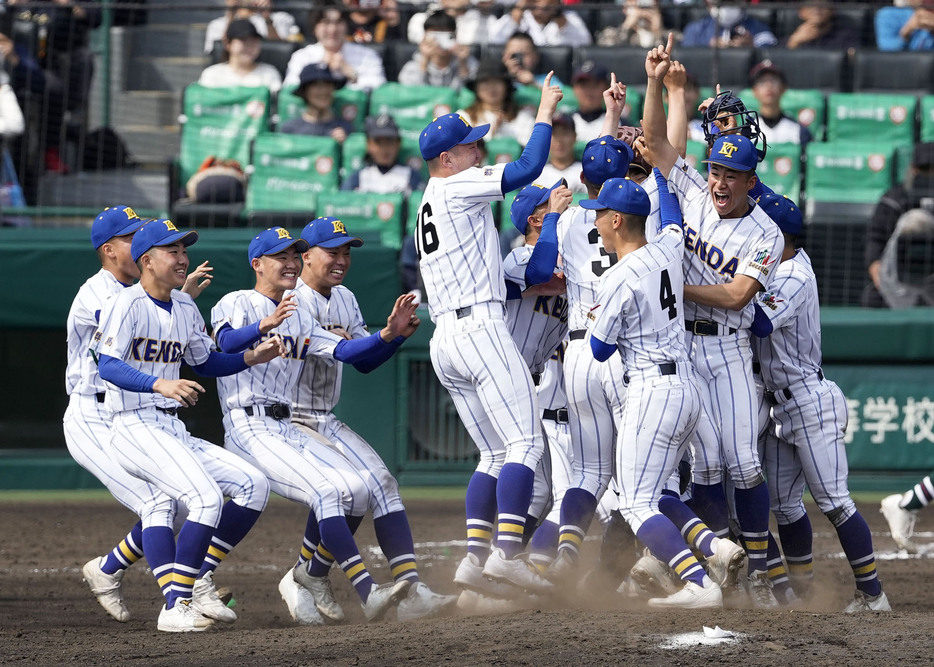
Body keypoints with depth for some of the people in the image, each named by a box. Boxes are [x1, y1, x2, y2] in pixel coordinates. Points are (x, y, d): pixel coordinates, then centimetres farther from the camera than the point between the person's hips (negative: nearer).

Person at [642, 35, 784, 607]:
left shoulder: (765, 234, -4)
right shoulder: (693, 194, 6)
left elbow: (736, 295, -13)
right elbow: (656, 142, 5)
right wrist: (655, 83, -6)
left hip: (727, 350, -2)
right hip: (677, 346, 2)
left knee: (744, 463, -7)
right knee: (705, 463, -4)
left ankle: (759, 573, 2)